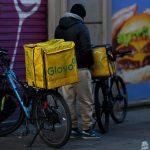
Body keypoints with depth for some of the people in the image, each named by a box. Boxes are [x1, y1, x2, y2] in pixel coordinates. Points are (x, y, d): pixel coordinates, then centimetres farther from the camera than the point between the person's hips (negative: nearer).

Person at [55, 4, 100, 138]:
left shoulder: (59, 28, 11)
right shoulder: (81, 28, -11)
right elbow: (87, 50, -16)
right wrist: (90, 63, 0)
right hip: (80, 69, -7)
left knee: (69, 100, 11)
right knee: (85, 100, 1)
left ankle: (73, 128, 14)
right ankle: (87, 128, 3)